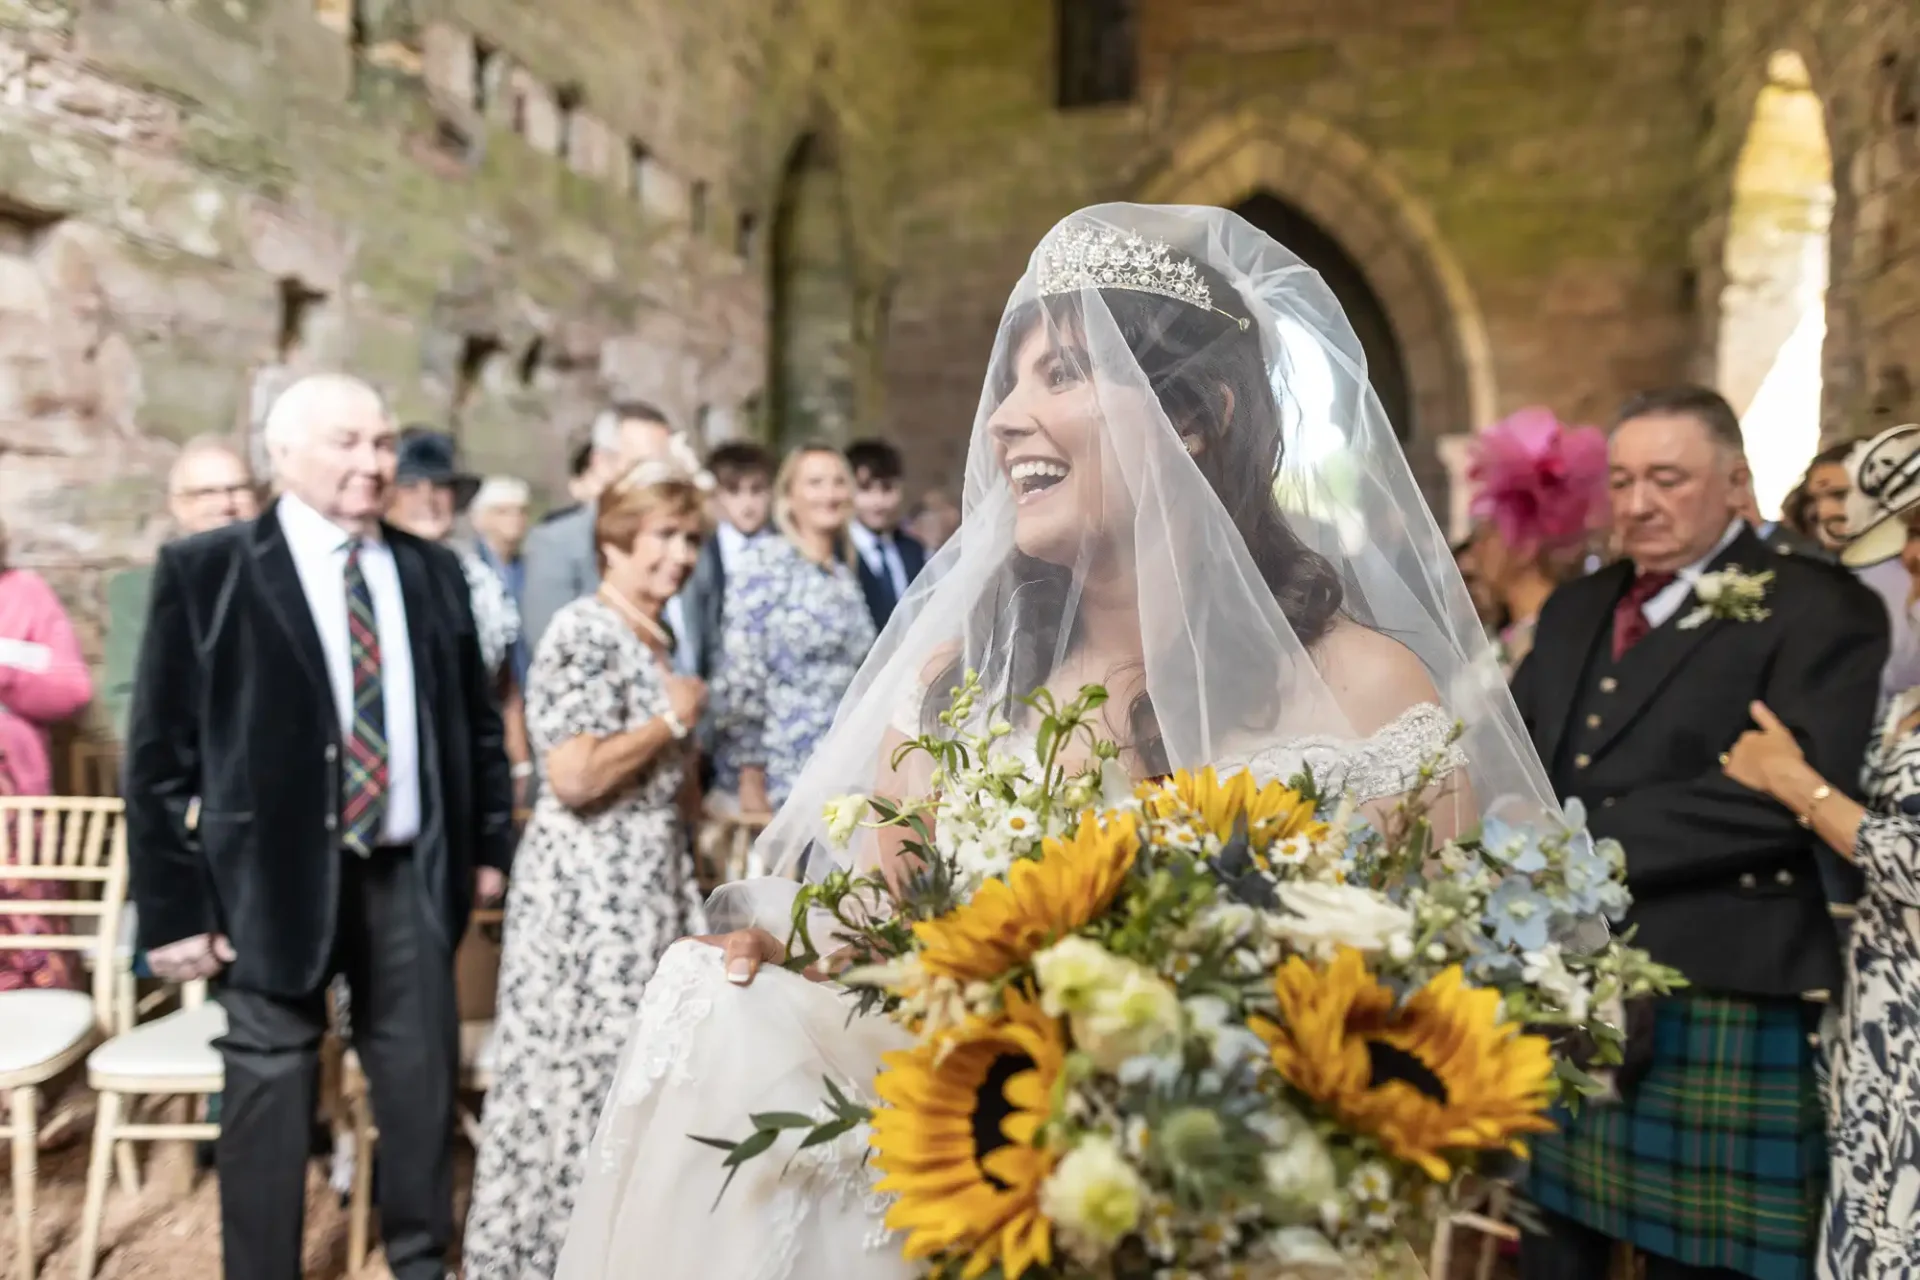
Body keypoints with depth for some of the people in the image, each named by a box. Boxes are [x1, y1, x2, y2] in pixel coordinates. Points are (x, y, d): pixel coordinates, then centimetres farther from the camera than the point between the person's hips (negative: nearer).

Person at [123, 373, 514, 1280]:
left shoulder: (431, 571, 7)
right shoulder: (204, 571, -5)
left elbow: (477, 721, 13)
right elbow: (160, 753, -6)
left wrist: (490, 843, 10)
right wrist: (173, 905, -8)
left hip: (411, 875, 4)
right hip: (274, 878, -3)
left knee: (424, 1084, 14)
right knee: (270, 1095, 8)